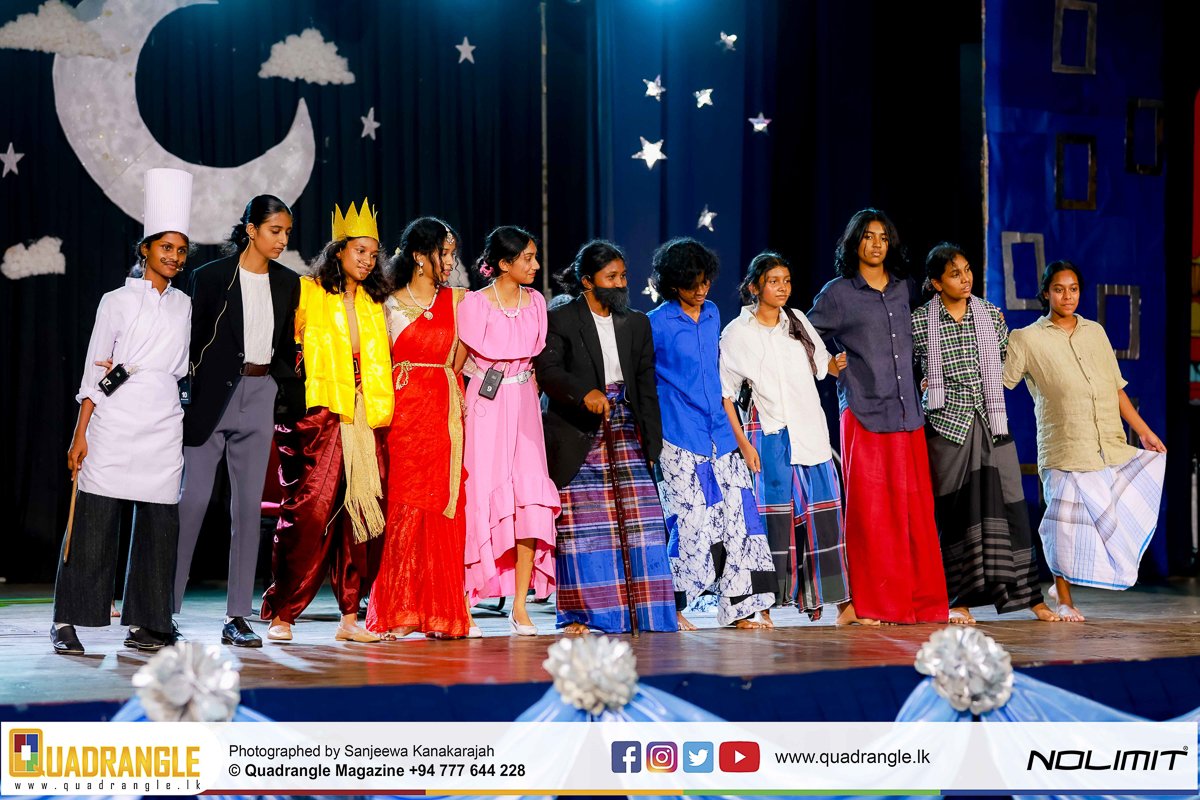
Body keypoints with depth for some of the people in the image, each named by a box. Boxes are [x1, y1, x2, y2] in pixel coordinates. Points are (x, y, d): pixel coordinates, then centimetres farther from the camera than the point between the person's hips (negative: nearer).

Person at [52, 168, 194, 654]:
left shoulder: (183, 306, 15)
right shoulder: (117, 302, 3)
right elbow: (93, 373, 1)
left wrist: (132, 371, -1)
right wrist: (80, 435, -6)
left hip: (163, 427, 4)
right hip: (114, 425, -4)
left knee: (158, 524, 1)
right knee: (95, 523, -6)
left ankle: (143, 624, 8)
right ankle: (66, 623, -2)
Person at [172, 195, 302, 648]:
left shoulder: (288, 284, 10)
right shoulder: (211, 277, -3)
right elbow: (194, 342, -1)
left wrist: (290, 400, 9)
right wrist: (191, 401, -4)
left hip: (262, 395, 4)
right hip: (215, 394, -4)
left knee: (249, 504, 3)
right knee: (193, 499, -6)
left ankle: (238, 616, 6)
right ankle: (166, 607, 1)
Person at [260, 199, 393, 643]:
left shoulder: (373, 305, 18)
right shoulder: (308, 293, 1)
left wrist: (379, 411, 14)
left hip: (361, 419, 6)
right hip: (317, 416, -5)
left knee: (360, 514, 1)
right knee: (309, 510, -11)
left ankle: (350, 617, 6)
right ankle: (281, 614, -4)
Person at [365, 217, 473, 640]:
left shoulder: (457, 299, 11)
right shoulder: (390, 303, 6)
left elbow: (459, 359, 14)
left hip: (445, 410, 2)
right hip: (403, 410, -2)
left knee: (444, 507, -2)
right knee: (404, 505, -6)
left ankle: (441, 611, 1)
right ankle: (398, 612, -4)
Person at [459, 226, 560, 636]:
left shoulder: (535, 302, 10)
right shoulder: (475, 303, -4)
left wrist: (530, 396, 8)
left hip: (524, 404, 4)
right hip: (487, 405, -4)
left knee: (530, 500, -6)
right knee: (483, 495, -6)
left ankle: (520, 606, -3)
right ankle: (464, 600, 2)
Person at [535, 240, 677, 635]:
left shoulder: (637, 324, 13)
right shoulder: (560, 319, -1)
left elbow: (646, 386, 13)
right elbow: (547, 370, -14)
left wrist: (652, 440, 5)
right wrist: (585, 392, -31)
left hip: (625, 430, 4)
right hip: (577, 435, -4)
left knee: (641, 518, -3)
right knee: (582, 524, -2)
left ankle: (650, 609, 2)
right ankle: (582, 613, 6)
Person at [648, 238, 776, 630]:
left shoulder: (712, 315, 12)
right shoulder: (656, 324, -7)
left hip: (718, 432, 6)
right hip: (679, 438, -6)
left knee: (738, 514, 0)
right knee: (688, 520, -7)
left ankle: (742, 607, 3)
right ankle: (671, 609, 6)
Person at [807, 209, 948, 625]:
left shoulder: (902, 289, 15)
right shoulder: (837, 293, 2)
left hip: (907, 414, 4)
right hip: (863, 414, -4)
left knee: (915, 509, 1)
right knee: (869, 510, -5)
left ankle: (922, 600, 6)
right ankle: (872, 604, -1)